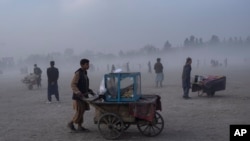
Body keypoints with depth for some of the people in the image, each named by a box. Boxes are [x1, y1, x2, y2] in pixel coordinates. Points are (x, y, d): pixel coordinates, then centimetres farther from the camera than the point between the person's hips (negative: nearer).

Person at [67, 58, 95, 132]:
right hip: (78, 96, -8)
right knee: (79, 112, -5)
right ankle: (71, 123, 12)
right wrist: (79, 94, -28)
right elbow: (73, 85, -20)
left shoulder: (84, 73, 11)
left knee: (82, 111, 10)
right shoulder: (78, 73, -14)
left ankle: (80, 127, 18)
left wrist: (90, 90, 11)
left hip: (83, 96, 8)